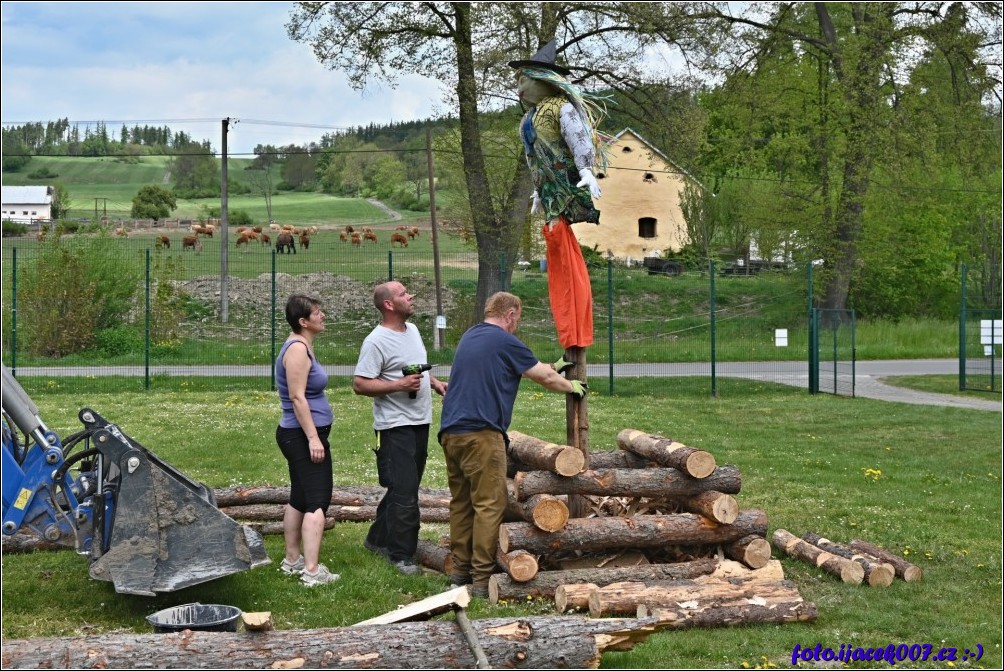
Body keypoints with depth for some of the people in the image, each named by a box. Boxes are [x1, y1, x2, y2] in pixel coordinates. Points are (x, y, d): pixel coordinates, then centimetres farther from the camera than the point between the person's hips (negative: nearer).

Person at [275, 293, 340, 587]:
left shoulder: (302, 346, 15)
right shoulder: (297, 349, -17)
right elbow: (297, 397, -22)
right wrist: (313, 438, -23)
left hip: (297, 436, 11)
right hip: (303, 435, -11)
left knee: (299, 498, 16)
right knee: (317, 501, -12)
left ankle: (292, 560, 23)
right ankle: (312, 571, -15)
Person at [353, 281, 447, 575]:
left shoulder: (412, 330, 12)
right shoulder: (376, 341, -16)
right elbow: (360, 384, -19)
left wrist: (434, 382, 11)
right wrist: (400, 385, -24)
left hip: (421, 422, 9)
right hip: (396, 426, -9)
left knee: (404, 488, 16)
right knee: (404, 493, -8)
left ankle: (378, 539, 31)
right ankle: (401, 556, 1)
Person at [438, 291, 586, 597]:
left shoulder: (470, 337, 20)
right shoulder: (505, 342, -6)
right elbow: (545, 378, 3)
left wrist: (551, 367, 37)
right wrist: (572, 387, 20)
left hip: (450, 431, 9)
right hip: (481, 433, -9)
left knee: (461, 502, 13)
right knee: (489, 504, -5)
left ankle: (461, 570, 17)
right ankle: (482, 578, -7)